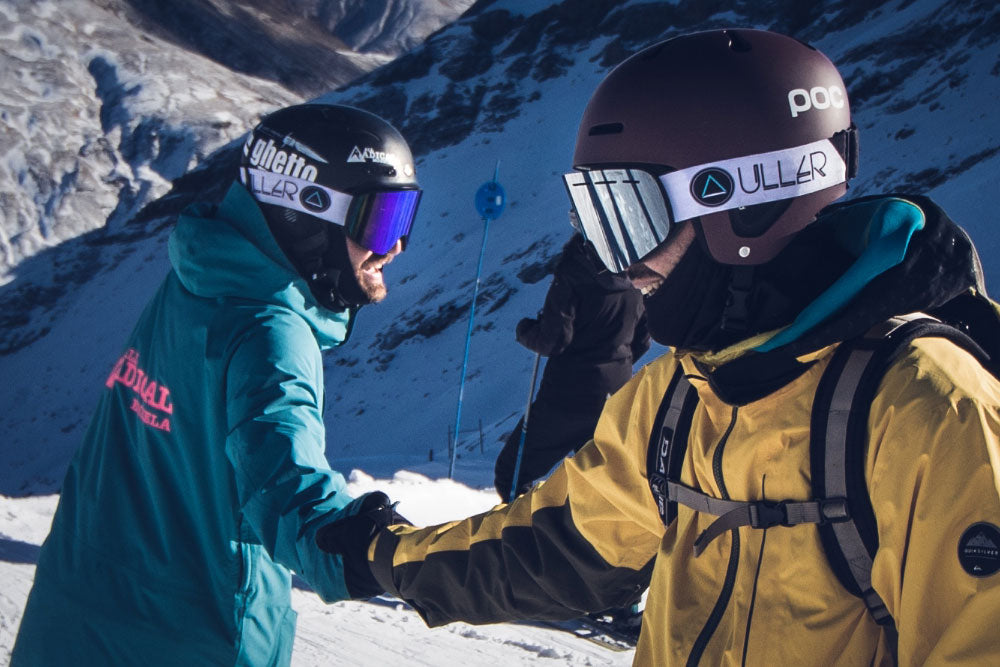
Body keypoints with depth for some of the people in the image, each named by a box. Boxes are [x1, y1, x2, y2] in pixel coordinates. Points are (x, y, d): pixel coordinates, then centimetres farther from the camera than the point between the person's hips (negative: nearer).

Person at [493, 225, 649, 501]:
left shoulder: (573, 273, -16)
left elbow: (553, 340, -17)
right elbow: (642, 341, 12)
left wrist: (524, 329, 3)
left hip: (569, 394, -6)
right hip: (616, 398, 6)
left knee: (510, 472, 5)